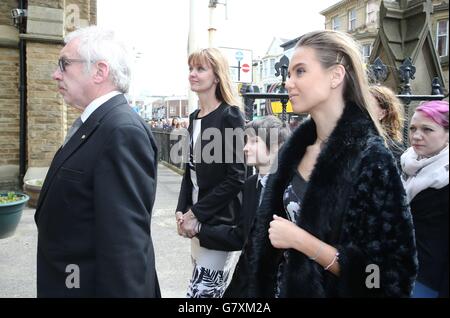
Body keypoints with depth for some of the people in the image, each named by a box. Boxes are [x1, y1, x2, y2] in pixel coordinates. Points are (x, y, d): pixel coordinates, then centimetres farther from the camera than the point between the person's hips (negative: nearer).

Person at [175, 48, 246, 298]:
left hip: (219, 221, -7)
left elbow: (237, 177, -15)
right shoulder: (195, 117, 11)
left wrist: (196, 214, -14)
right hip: (197, 220, 7)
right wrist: (182, 210, 2)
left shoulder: (230, 115, -10)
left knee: (201, 291, -3)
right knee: (211, 290, 16)